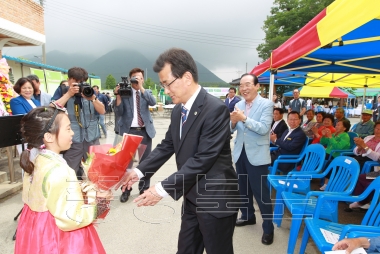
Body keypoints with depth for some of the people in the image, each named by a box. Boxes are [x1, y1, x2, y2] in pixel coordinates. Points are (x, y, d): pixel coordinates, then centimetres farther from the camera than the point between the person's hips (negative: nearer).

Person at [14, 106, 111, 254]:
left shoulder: (37, 161, -1)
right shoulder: (60, 172, -30)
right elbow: (70, 219, -27)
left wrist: (84, 193, 1)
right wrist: (94, 200, -15)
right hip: (57, 239, -8)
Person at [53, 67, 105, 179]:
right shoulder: (62, 90, 6)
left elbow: (102, 111, 4)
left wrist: (93, 98, -13)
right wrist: (69, 94, -12)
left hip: (92, 138, 2)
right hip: (71, 139, -2)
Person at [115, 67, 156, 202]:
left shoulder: (147, 92, 7)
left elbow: (153, 102, -15)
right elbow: (119, 113, -4)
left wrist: (141, 88, -20)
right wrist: (118, 95, -15)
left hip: (145, 130, 1)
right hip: (129, 130, -1)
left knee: (145, 161, 9)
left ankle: (144, 188, 23)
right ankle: (126, 189, 21)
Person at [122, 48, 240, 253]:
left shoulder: (215, 109, -23)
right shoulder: (178, 110, 4)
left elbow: (203, 159, -26)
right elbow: (167, 146, 10)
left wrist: (163, 189, -25)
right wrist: (139, 171, -1)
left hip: (215, 199, -7)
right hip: (192, 198, 8)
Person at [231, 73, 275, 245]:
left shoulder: (266, 104, -10)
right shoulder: (239, 105, 5)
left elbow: (264, 129, -21)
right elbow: (232, 130, 5)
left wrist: (244, 118, -30)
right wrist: (233, 121, -17)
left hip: (257, 155, -6)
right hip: (240, 152, 6)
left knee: (261, 192, 2)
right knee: (243, 188, 19)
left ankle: (268, 227, 19)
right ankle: (248, 216, 40)